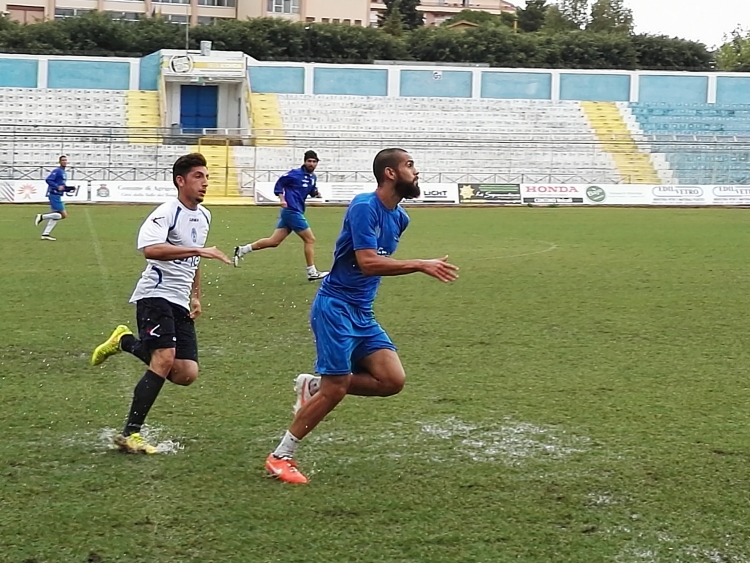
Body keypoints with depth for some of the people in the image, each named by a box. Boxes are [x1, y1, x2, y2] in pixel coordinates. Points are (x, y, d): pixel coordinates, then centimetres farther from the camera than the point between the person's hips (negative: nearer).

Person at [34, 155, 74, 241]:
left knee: (55, 216, 10)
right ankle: (42, 216, -9)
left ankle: (45, 234, 11)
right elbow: (48, 180, -20)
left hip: (57, 196, 10)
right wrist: (57, 187, -26)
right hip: (54, 195, -10)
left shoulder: (64, 173, 19)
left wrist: (70, 189, 11)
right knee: (64, 215, -11)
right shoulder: (57, 171, -10)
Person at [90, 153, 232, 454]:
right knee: (165, 359, -24)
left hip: (181, 303, 8)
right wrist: (199, 250, -35)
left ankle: (126, 342, 20)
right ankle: (129, 434, -17)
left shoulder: (204, 216, 15)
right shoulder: (167, 212, -13)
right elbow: (150, 249, -32)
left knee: (187, 374, -2)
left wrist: (196, 297, 24)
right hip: (156, 295, -8)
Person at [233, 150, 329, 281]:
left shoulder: (313, 177, 13)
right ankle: (312, 273, 3)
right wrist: (282, 199, -20)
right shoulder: (296, 174, -10)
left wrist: (316, 193, 4)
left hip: (296, 212, 9)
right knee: (310, 239, -4)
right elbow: (279, 184, -8)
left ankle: (242, 250, 12)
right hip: (292, 211, -9)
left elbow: (311, 190, 26)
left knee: (274, 241, 8)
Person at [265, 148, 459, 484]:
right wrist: (421, 265, -28)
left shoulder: (399, 218, 9)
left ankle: (314, 386, 13)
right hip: (335, 308, -8)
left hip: (362, 313, 8)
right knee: (336, 389, -9)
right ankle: (280, 457, 6)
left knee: (393, 380, -5)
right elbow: (367, 263, -27)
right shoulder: (364, 207, -17)